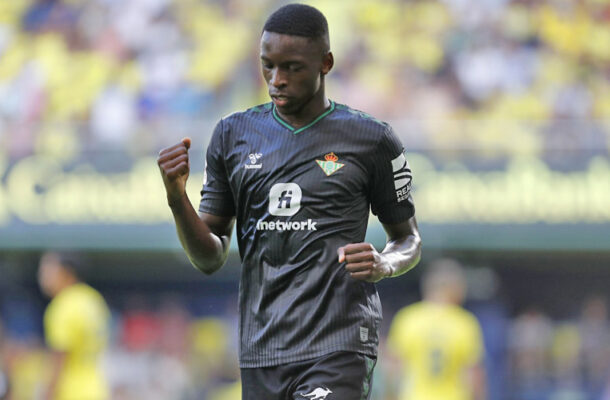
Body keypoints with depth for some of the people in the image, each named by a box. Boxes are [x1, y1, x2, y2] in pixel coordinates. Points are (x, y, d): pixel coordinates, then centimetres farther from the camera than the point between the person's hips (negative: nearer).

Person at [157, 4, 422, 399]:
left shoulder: (372, 140, 2)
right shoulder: (233, 135, 11)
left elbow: (408, 239, 13)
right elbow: (210, 258, 12)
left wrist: (384, 265, -11)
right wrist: (177, 199, -7)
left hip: (337, 351, -4)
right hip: (261, 351, 4)